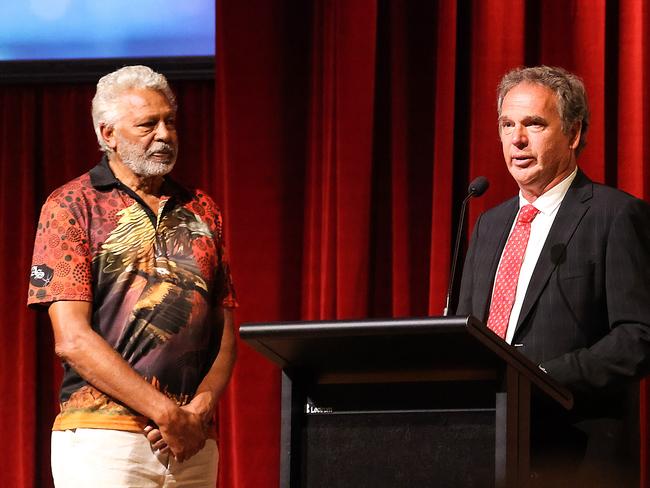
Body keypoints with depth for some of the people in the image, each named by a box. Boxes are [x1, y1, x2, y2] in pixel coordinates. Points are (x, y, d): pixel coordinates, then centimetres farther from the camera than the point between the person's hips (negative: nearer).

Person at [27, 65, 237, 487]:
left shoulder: (202, 212, 16)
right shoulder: (71, 207, 2)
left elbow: (225, 336, 14)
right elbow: (72, 339, -7)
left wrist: (200, 409, -6)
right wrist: (167, 414, -12)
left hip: (194, 445, 4)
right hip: (103, 439, -4)